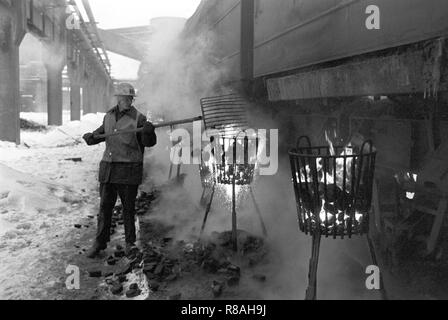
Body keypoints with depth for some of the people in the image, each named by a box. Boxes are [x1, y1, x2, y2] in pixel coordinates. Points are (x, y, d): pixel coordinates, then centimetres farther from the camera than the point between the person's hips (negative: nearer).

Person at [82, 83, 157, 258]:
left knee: (128, 208, 5)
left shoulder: (138, 118, -5)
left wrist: (149, 132, -28)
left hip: (129, 169, -4)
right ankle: (100, 242, 19)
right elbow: (102, 132, 27)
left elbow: (149, 143, -8)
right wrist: (92, 136, 8)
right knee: (105, 206, 8)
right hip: (108, 167, 4)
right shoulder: (109, 116, 11)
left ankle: (130, 242, 20)